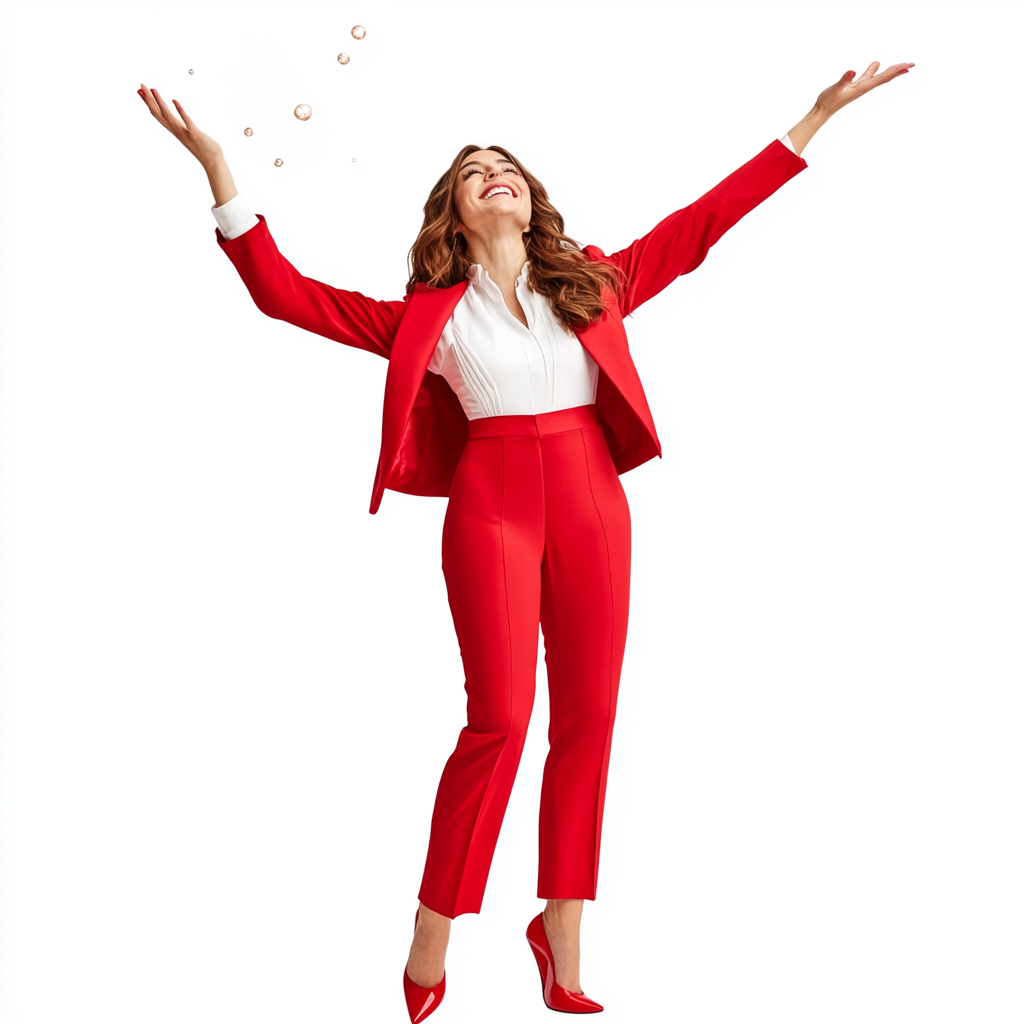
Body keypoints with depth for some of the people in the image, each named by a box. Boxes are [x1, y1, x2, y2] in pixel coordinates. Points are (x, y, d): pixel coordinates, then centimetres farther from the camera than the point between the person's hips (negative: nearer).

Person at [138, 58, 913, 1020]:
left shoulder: (594, 280, 14)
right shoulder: (428, 316, 7)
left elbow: (703, 219, 17)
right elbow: (284, 291, 4)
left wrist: (815, 117, 17)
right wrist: (216, 166, -2)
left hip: (591, 499, 3)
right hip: (491, 504, -3)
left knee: (587, 719, 4)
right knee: (500, 716, -10)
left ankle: (561, 939, 18)